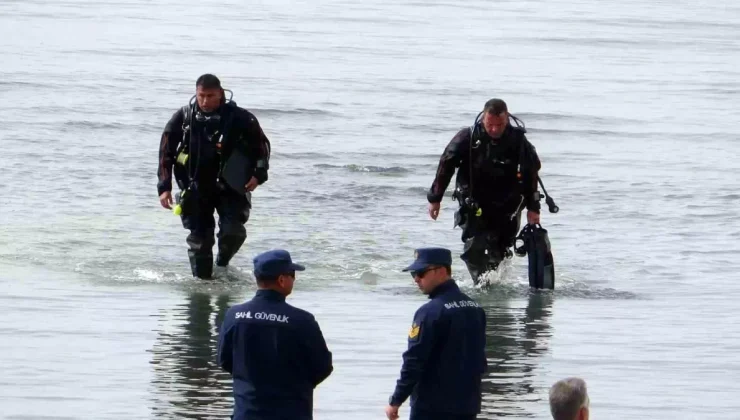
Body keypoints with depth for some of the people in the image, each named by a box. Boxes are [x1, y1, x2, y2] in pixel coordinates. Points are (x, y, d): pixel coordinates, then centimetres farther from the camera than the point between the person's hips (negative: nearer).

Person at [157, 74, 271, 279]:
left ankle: (222, 264, 13)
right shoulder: (182, 118, -6)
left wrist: (258, 175, -9)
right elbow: (166, 153, 2)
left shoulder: (239, 118, -10)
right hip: (196, 189, 1)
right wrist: (164, 187, -3)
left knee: (233, 232, -16)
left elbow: (262, 145, 3)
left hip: (230, 187, -1)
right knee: (199, 239, -1)